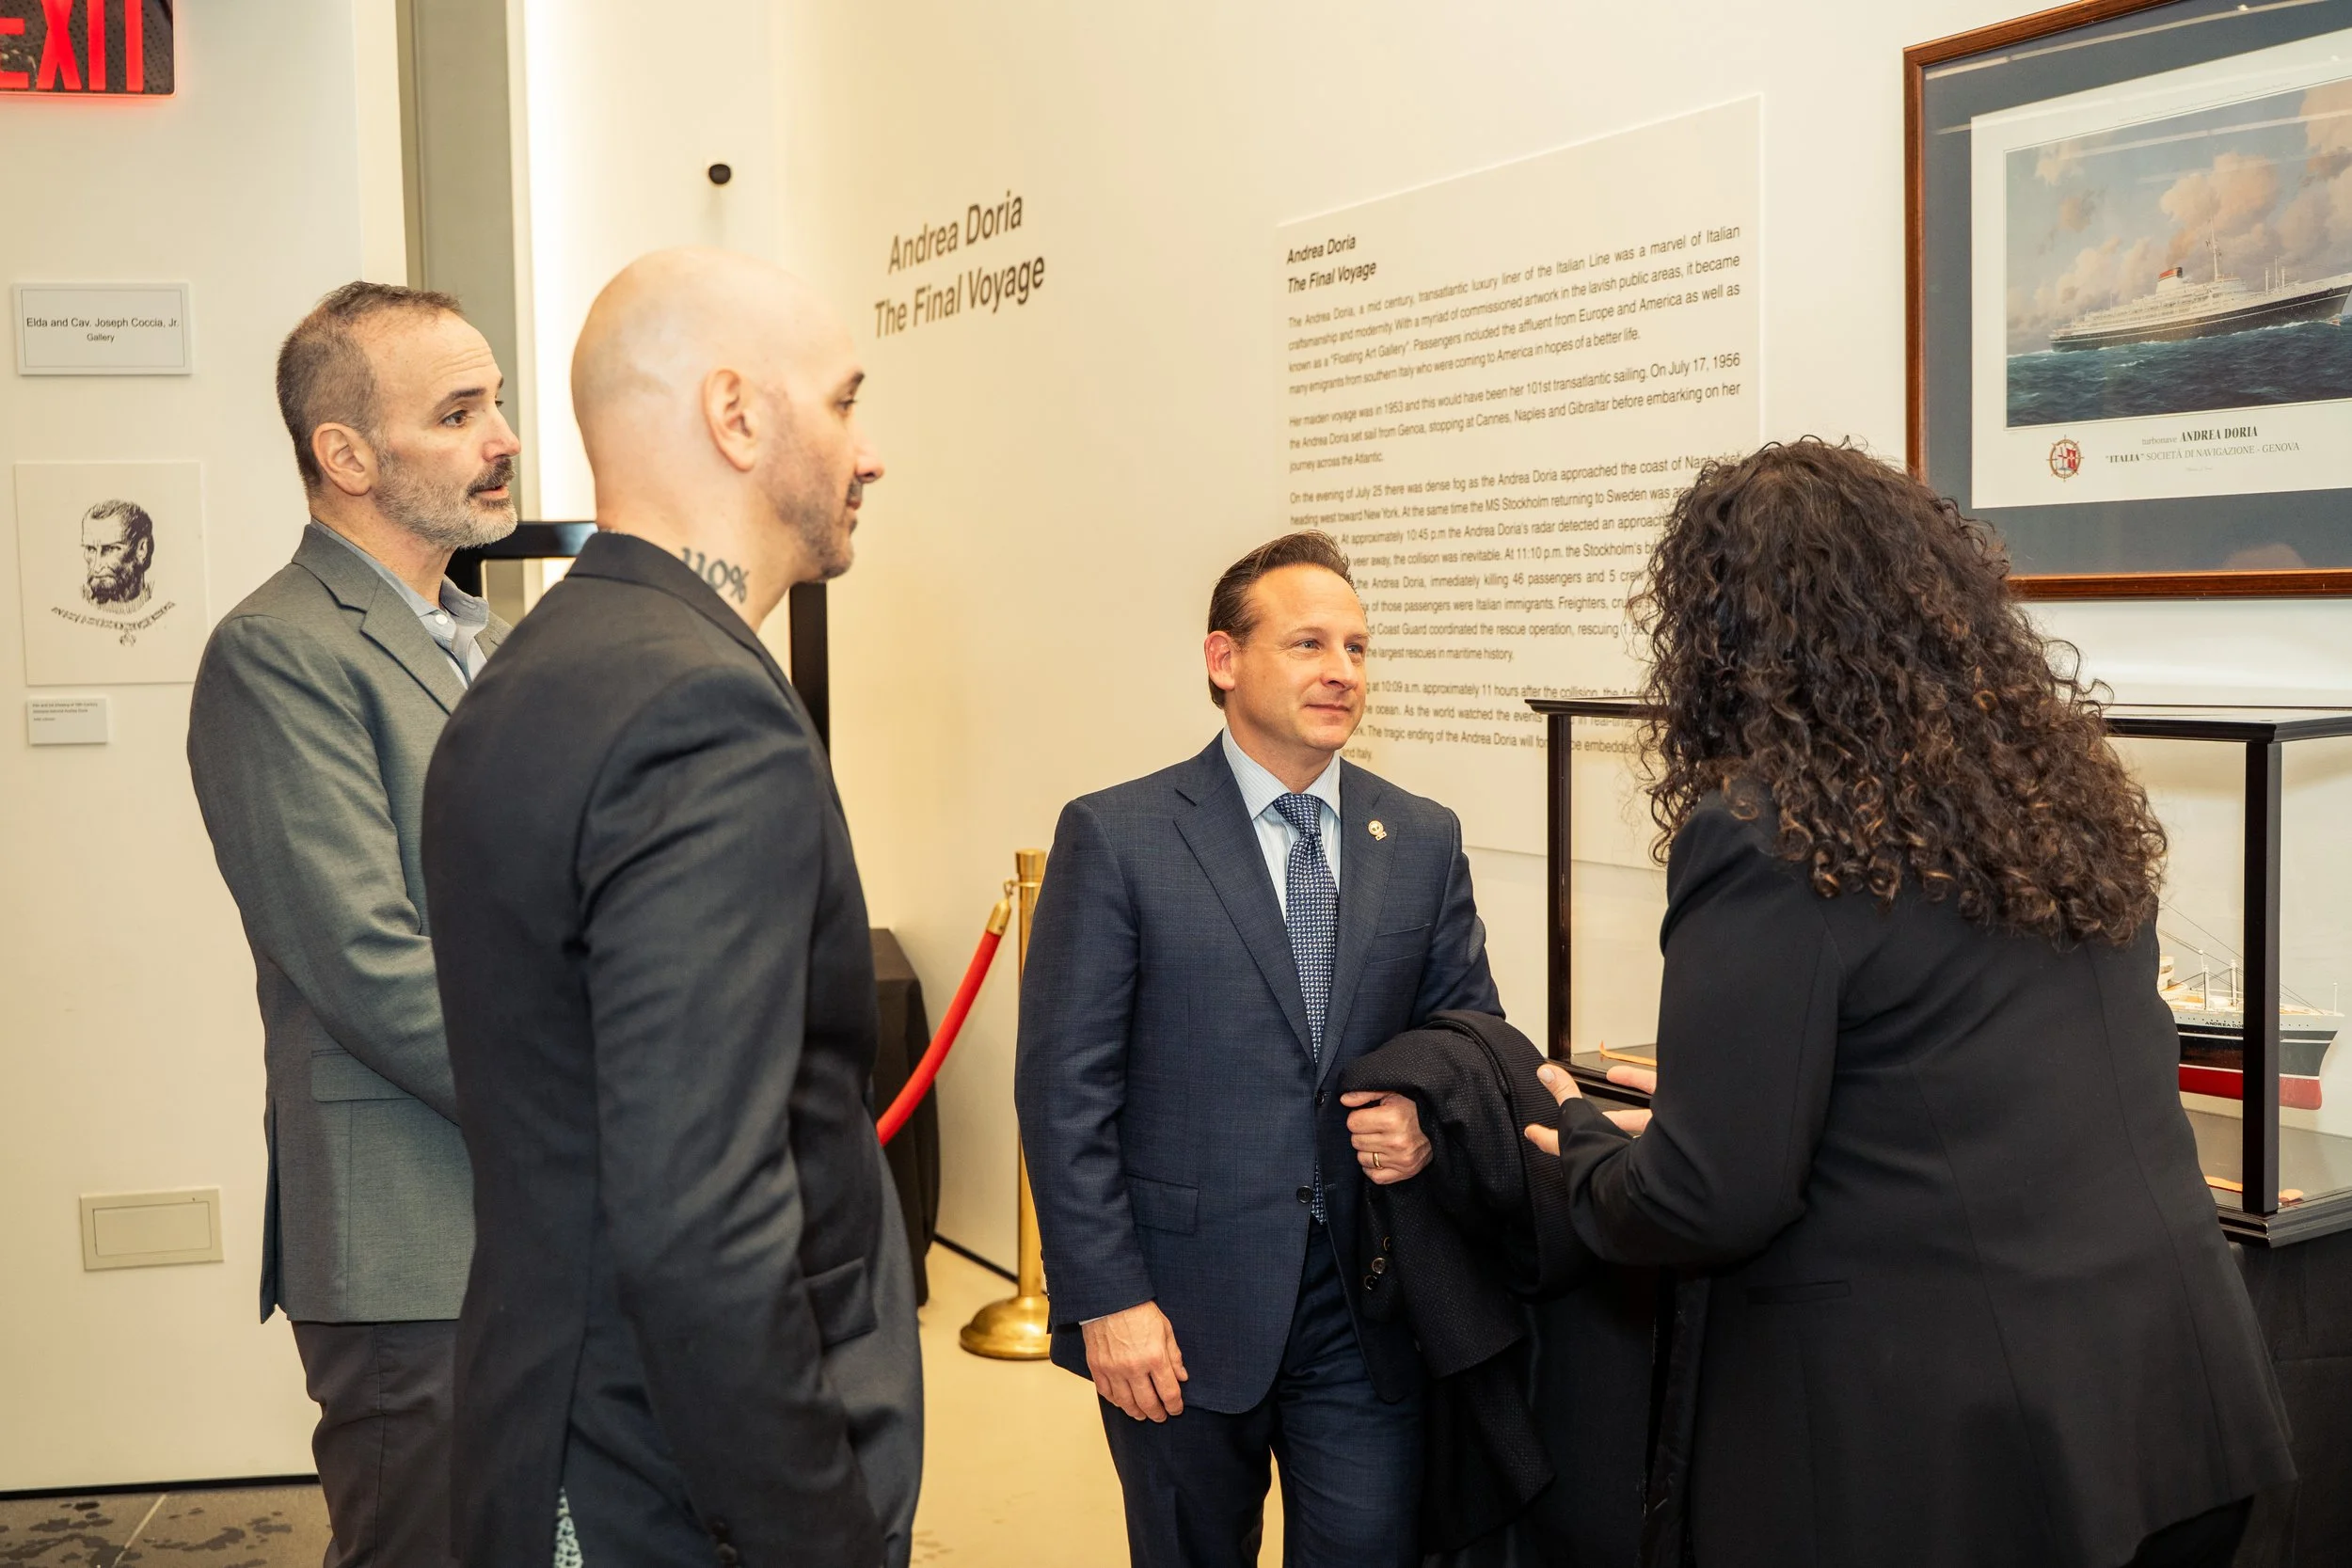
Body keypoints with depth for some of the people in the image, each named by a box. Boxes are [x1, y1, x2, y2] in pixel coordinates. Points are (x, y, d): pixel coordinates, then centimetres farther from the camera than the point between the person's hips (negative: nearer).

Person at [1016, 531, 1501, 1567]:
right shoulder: (1115, 837, -6)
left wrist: (1431, 1117, -10)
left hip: (1369, 1304, 3)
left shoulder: (1424, 841, 6)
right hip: (1181, 1307, -2)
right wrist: (1107, 1300, -12)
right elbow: (1065, 1087, -8)